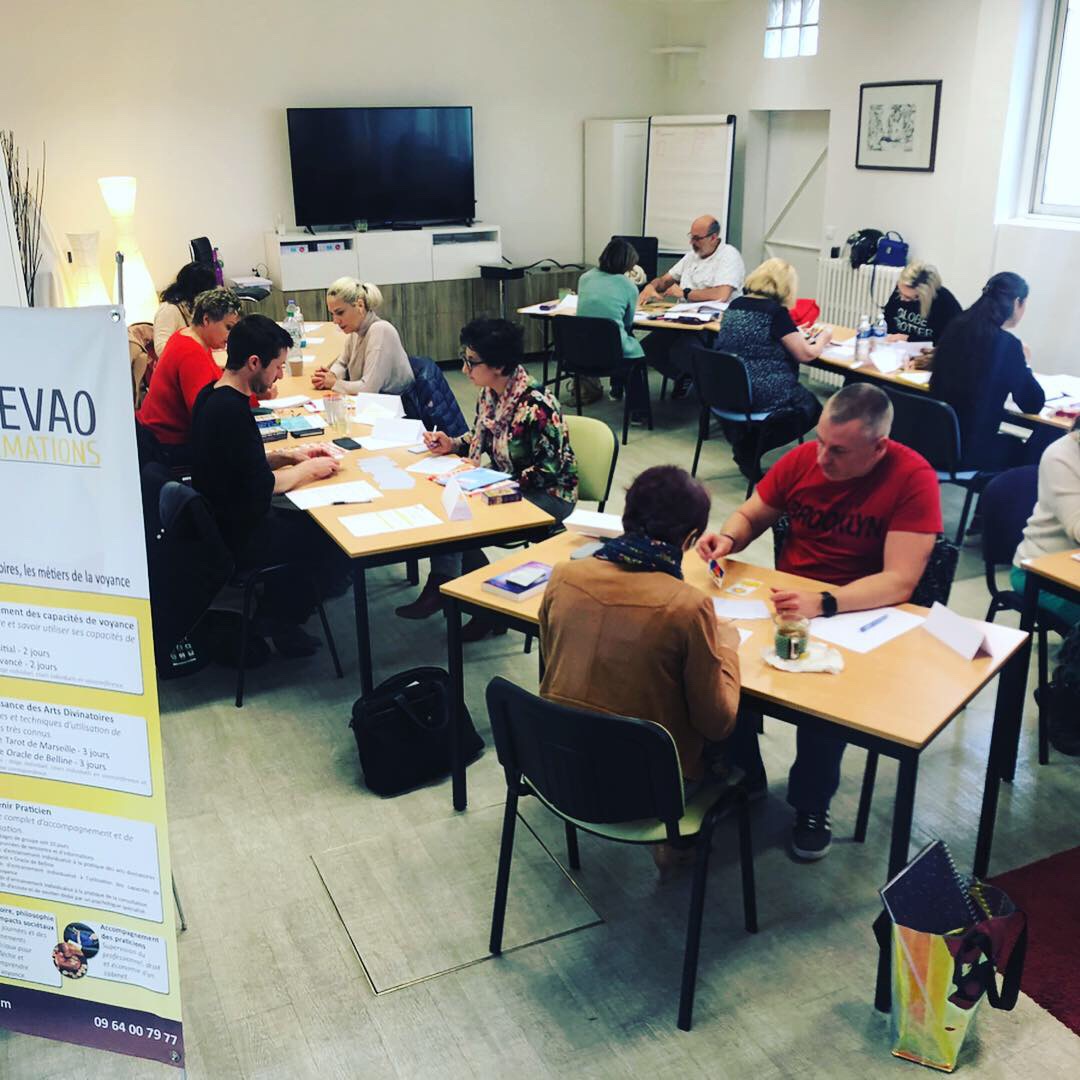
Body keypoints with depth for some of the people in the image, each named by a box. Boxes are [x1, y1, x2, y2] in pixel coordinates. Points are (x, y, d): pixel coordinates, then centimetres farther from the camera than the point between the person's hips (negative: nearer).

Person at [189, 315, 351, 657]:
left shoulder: (211, 396, 5)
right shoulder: (231, 410, -26)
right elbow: (262, 486, -23)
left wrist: (287, 456, 8)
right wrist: (307, 469, -8)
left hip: (221, 522, 10)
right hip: (239, 538, -10)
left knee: (306, 522, 21)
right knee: (337, 540, 1)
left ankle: (272, 617, 25)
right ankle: (279, 623, 18)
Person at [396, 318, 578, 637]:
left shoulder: (535, 406, -27)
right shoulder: (489, 392, -1)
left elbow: (549, 471, -23)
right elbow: (481, 437, 16)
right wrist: (452, 445, -4)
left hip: (548, 496, -8)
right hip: (507, 484, 8)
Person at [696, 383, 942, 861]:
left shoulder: (913, 478, -17)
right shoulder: (803, 458, -4)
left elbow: (900, 581, -23)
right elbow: (750, 515, 10)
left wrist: (824, 604, -38)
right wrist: (728, 538, -13)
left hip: (862, 612, -4)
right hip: (786, 600, 4)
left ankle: (812, 805, -1)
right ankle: (741, 772, 6)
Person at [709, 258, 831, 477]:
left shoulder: (735, 305, 7)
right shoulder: (776, 312, -13)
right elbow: (806, 354, -7)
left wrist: (795, 335, 27)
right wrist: (823, 338, 13)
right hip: (760, 395, -8)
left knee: (802, 396, 30)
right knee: (811, 407, 19)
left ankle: (744, 440, 14)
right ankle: (750, 449, 4)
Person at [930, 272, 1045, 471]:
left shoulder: (957, 327, 3)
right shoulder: (1008, 344, -14)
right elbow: (1033, 404, -6)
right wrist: (1024, 364, 10)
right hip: (970, 449, -6)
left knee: (1011, 442, 28)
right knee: (1023, 449, 22)